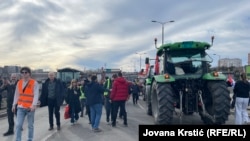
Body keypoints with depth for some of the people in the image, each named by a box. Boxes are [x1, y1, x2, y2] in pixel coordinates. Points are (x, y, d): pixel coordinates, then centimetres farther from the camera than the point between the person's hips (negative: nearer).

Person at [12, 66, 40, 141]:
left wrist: (34, 105, -26)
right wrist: (14, 104, 12)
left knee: (30, 125, 8)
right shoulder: (19, 82, 8)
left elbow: (36, 95, -15)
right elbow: (16, 94, 14)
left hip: (30, 107, -3)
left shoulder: (34, 83, -8)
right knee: (18, 125, -3)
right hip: (21, 107, 3)